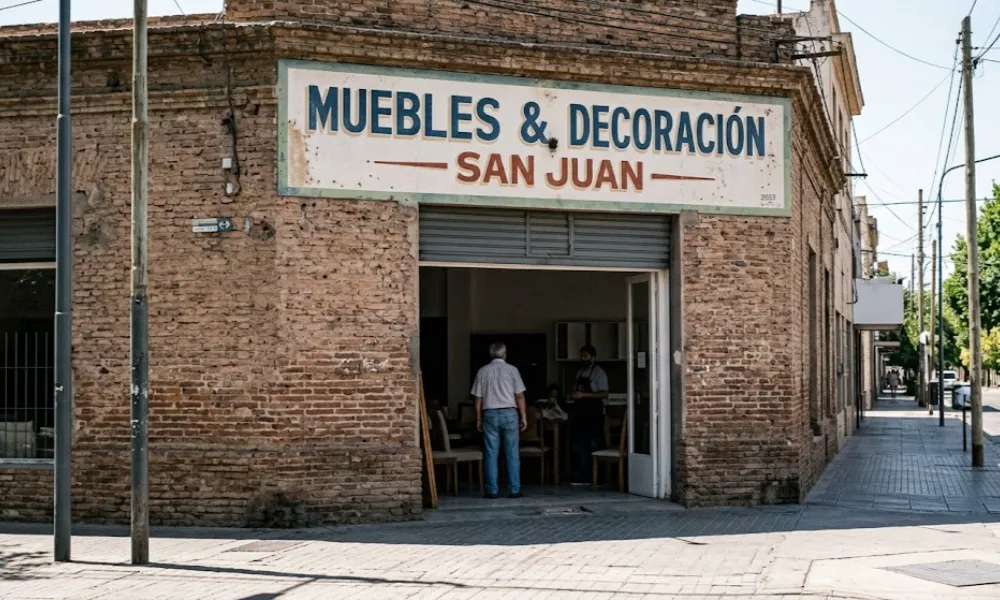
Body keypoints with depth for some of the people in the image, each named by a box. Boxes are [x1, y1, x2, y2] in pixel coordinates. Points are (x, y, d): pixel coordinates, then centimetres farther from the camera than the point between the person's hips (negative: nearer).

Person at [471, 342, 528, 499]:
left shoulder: (483, 371, 4)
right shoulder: (511, 370, -1)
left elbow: (478, 398, 4)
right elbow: (519, 395, -3)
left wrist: (478, 419, 11)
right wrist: (523, 416, 3)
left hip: (490, 414, 1)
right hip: (509, 413, -1)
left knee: (491, 454, 3)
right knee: (512, 454, 3)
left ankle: (492, 491, 2)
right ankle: (514, 490, 2)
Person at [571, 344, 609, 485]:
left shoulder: (599, 373, -6)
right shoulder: (580, 373, 15)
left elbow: (604, 394, -14)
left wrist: (584, 395, -19)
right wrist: (575, 396, 7)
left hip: (594, 415, -7)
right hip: (581, 414, 7)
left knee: (596, 446, -7)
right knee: (582, 446, 8)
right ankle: (584, 476, 13)